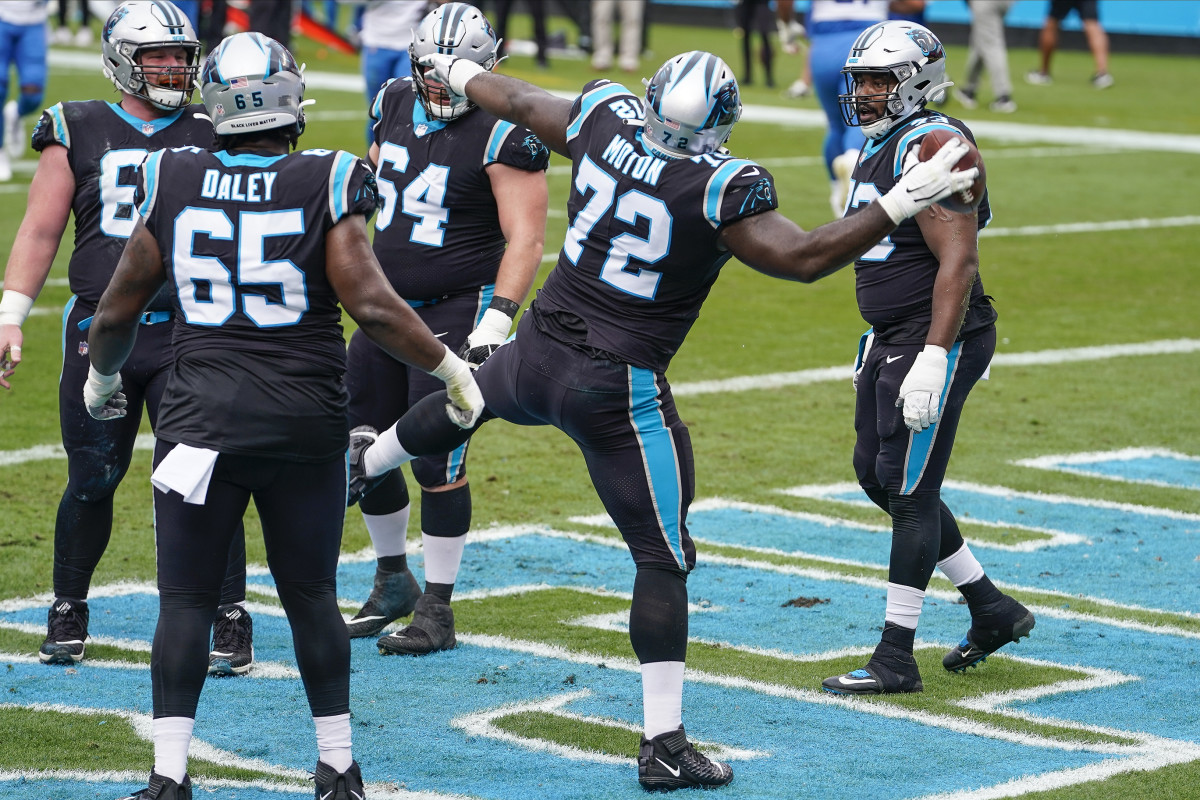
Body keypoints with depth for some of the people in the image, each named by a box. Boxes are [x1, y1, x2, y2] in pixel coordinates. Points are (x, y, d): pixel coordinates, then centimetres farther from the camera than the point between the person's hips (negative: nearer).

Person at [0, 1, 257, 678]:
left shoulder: (213, 136, 7)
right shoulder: (80, 131, 6)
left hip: (185, 335, -1)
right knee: (92, 484, 7)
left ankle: (232, 622, 2)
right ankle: (69, 614, 27)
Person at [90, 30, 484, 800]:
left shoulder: (174, 186, -1)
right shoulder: (324, 188, -7)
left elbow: (117, 311, 7)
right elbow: (372, 305, -12)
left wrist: (101, 375, 26)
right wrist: (450, 366, 1)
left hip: (202, 417, 0)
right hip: (305, 422, 0)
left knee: (186, 599, 6)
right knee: (312, 596, 12)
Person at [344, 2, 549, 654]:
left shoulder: (503, 136, -16)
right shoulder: (395, 105, 5)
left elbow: (525, 239, -18)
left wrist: (496, 323, -25)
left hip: (458, 312, -7)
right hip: (386, 306, 7)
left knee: (437, 461, -8)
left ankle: (437, 611, 5)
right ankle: (393, 583, 30)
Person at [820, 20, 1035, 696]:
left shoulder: (931, 148, -17)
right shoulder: (880, 150, 14)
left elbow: (958, 263, -23)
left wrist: (933, 359, -27)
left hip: (937, 339, -10)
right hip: (890, 339, 11)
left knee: (910, 491, -6)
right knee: (877, 476, 14)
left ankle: (897, 659, 1)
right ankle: (993, 611, 25)